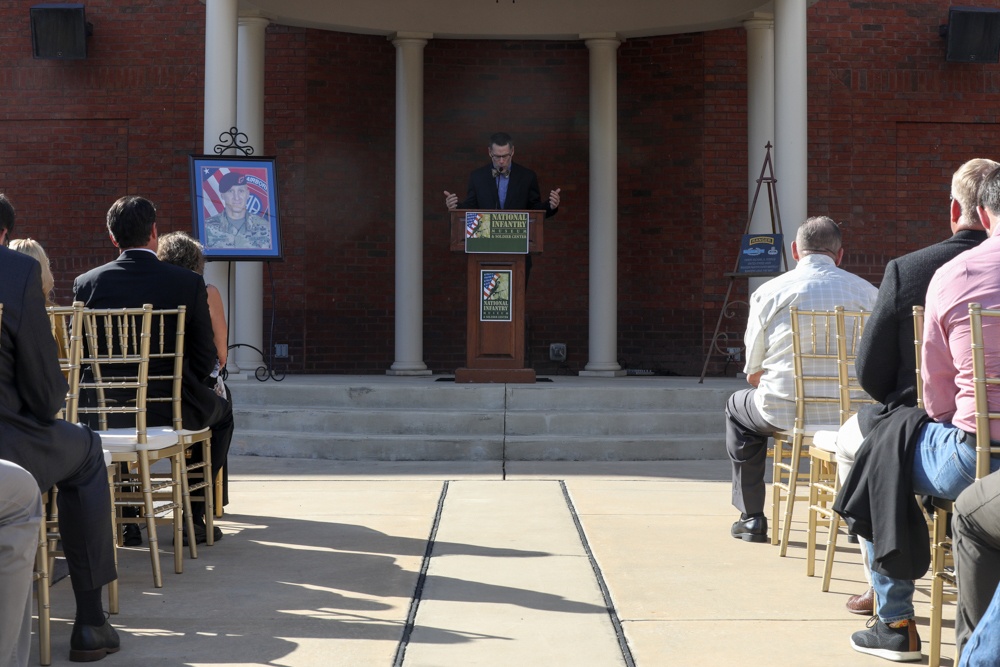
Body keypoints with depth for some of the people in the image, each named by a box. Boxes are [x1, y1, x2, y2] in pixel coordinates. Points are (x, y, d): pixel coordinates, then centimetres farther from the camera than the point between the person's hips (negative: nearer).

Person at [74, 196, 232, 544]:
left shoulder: (86, 283, -4)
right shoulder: (190, 283, -9)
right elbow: (206, 357, -6)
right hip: (170, 408, -3)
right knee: (221, 410, 30)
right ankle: (194, 515, 24)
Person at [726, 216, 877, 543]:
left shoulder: (769, 292, 0)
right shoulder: (867, 291, 5)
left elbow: (753, 374, 4)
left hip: (785, 413, -2)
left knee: (738, 406, 30)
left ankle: (751, 518, 28)